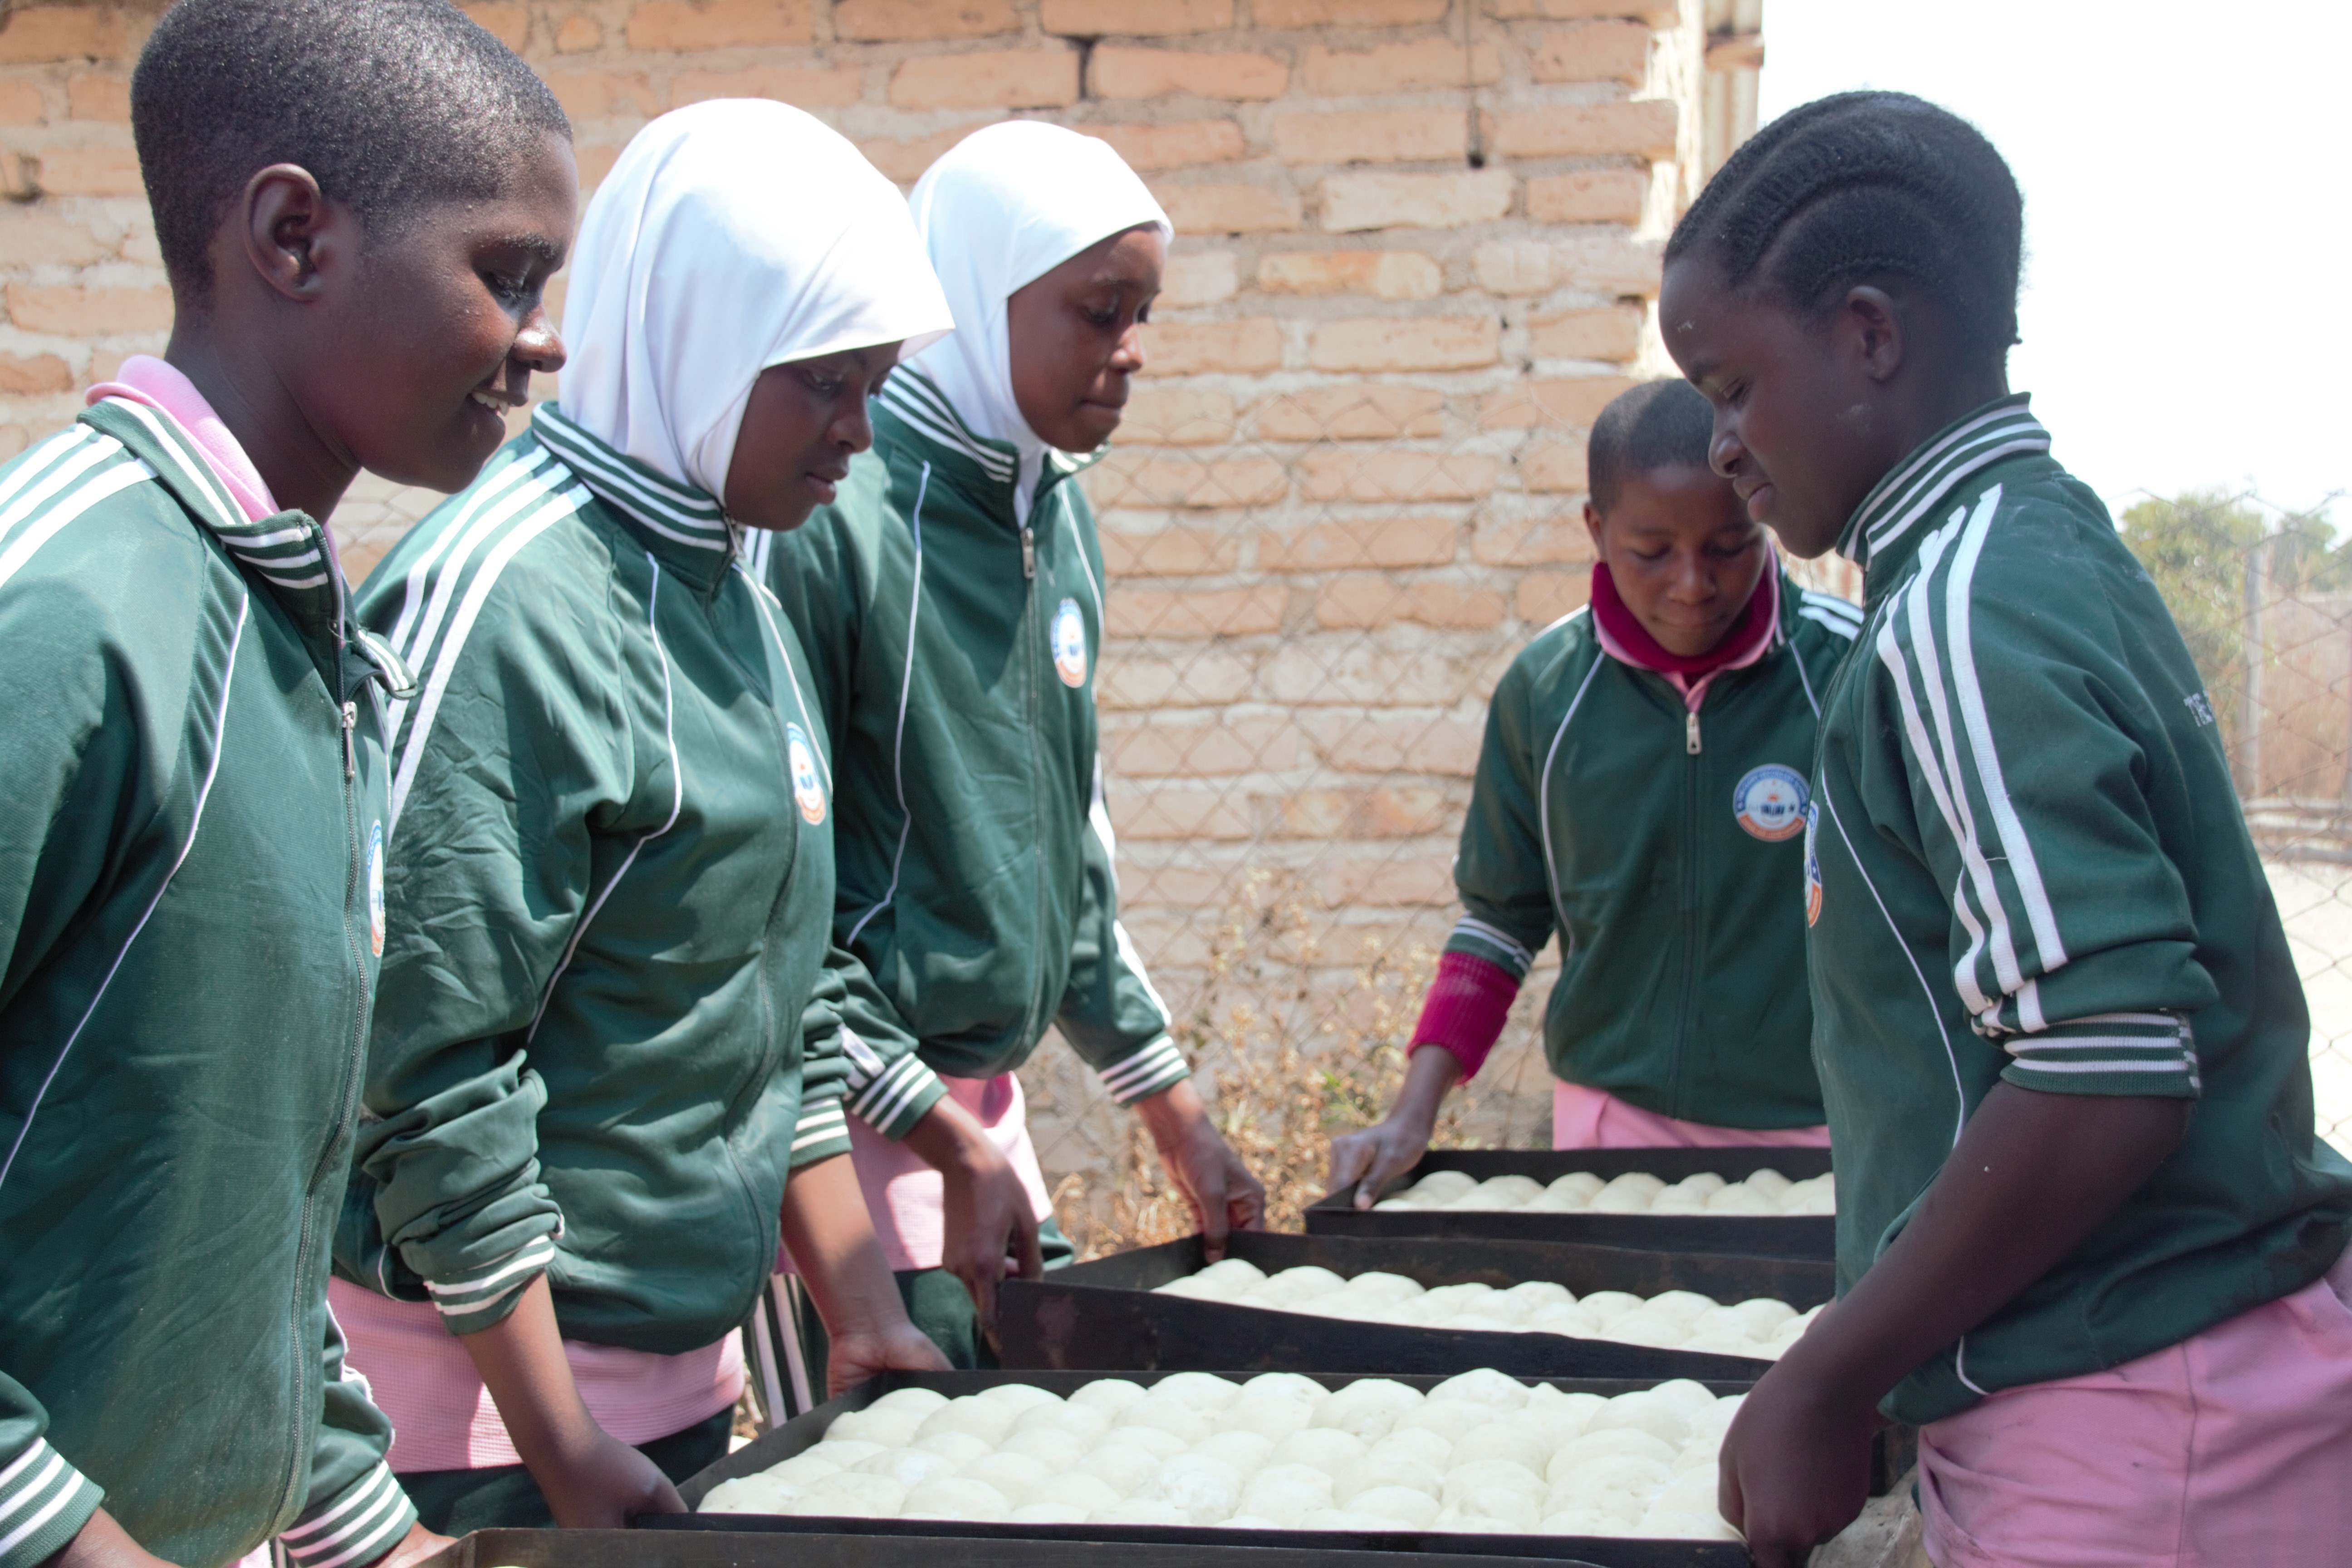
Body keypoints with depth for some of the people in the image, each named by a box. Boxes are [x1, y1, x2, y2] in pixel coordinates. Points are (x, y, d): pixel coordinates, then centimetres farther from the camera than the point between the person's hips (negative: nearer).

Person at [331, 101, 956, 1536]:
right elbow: (435, 1066, -20)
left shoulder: (731, 591, 9)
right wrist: (561, 1455, -17)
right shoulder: (507, 605, -18)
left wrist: (867, 1327, 11)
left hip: (688, 1360, 8)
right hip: (489, 1378, -8)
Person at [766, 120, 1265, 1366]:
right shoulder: (829, 516, -16)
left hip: (983, 1098, 8)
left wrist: (1170, 1106, 15)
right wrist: (943, 1140, -15)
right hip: (844, 1109, -8)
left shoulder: (1057, 515, 9)